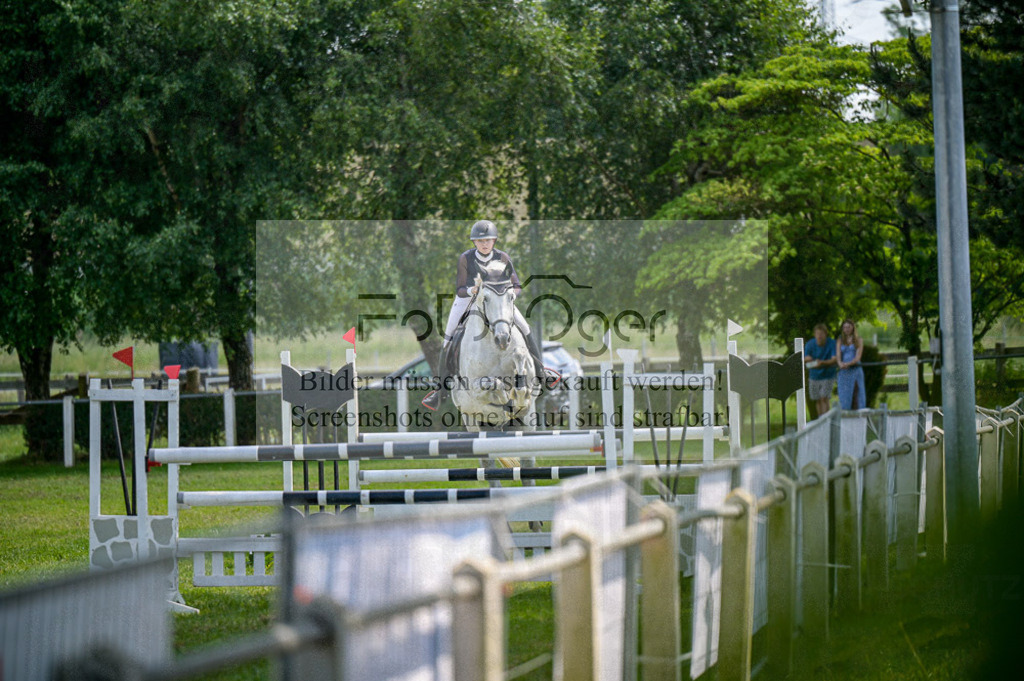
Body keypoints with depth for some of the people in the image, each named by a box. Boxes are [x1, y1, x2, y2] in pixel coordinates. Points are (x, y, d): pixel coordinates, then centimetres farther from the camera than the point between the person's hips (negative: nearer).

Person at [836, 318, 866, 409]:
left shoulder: (858, 340, 5)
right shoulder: (840, 341, 11)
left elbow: (858, 357, -5)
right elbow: (838, 356, 0)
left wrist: (848, 364, -24)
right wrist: (840, 363, -23)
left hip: (855, 369, -2)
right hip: (844, 371, 2)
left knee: (857, 395, -4)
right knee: (844, 396, -2)